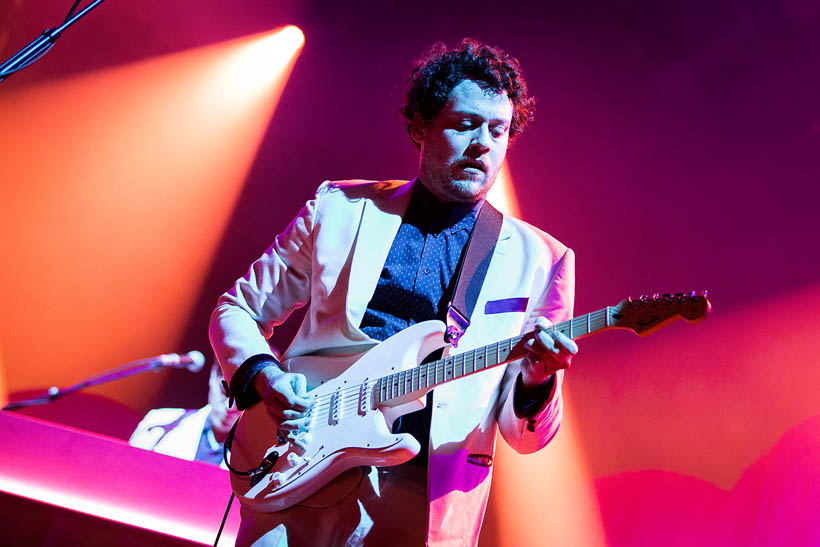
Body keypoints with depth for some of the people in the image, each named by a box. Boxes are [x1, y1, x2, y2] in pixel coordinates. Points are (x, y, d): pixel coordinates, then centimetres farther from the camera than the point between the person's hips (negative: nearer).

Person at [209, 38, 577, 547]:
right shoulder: (337, 209, 8)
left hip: (429, 503, 0)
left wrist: (535, 383, -17)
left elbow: (524, 434, 5)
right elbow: (237, 310, 14)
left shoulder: (538, 261, 5)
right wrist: (261, 374, -6)